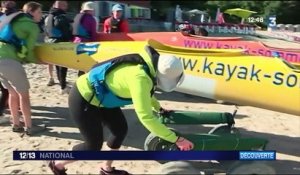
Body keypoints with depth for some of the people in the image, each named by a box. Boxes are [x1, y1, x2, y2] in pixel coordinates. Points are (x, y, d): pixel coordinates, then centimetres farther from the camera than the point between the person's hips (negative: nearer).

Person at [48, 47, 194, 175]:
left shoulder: (148, 63, -6)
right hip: (82, 100, -9)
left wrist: (159, 108, 20)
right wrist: (176, 139, -31)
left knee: (121, 129, 11)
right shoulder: (140, 77, -35)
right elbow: (146, 117, -37)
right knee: (94, 145, 3)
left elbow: (147, 92, 17)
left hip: (99, 96, 9)